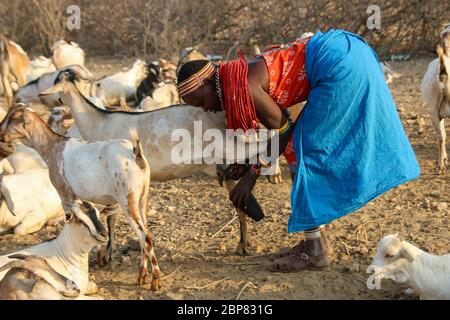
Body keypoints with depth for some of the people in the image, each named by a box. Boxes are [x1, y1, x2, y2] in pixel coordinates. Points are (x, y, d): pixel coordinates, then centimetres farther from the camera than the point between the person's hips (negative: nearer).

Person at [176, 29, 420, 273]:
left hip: (340, 64, -10)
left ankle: (315, 252, 0)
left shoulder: (244, 85, -15)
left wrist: (252, 172, 0)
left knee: (308, 151, -5)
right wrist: (251, 164, 9)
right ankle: (316, 242, 20)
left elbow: (283, 129, -7)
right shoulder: (242, 74, 12)